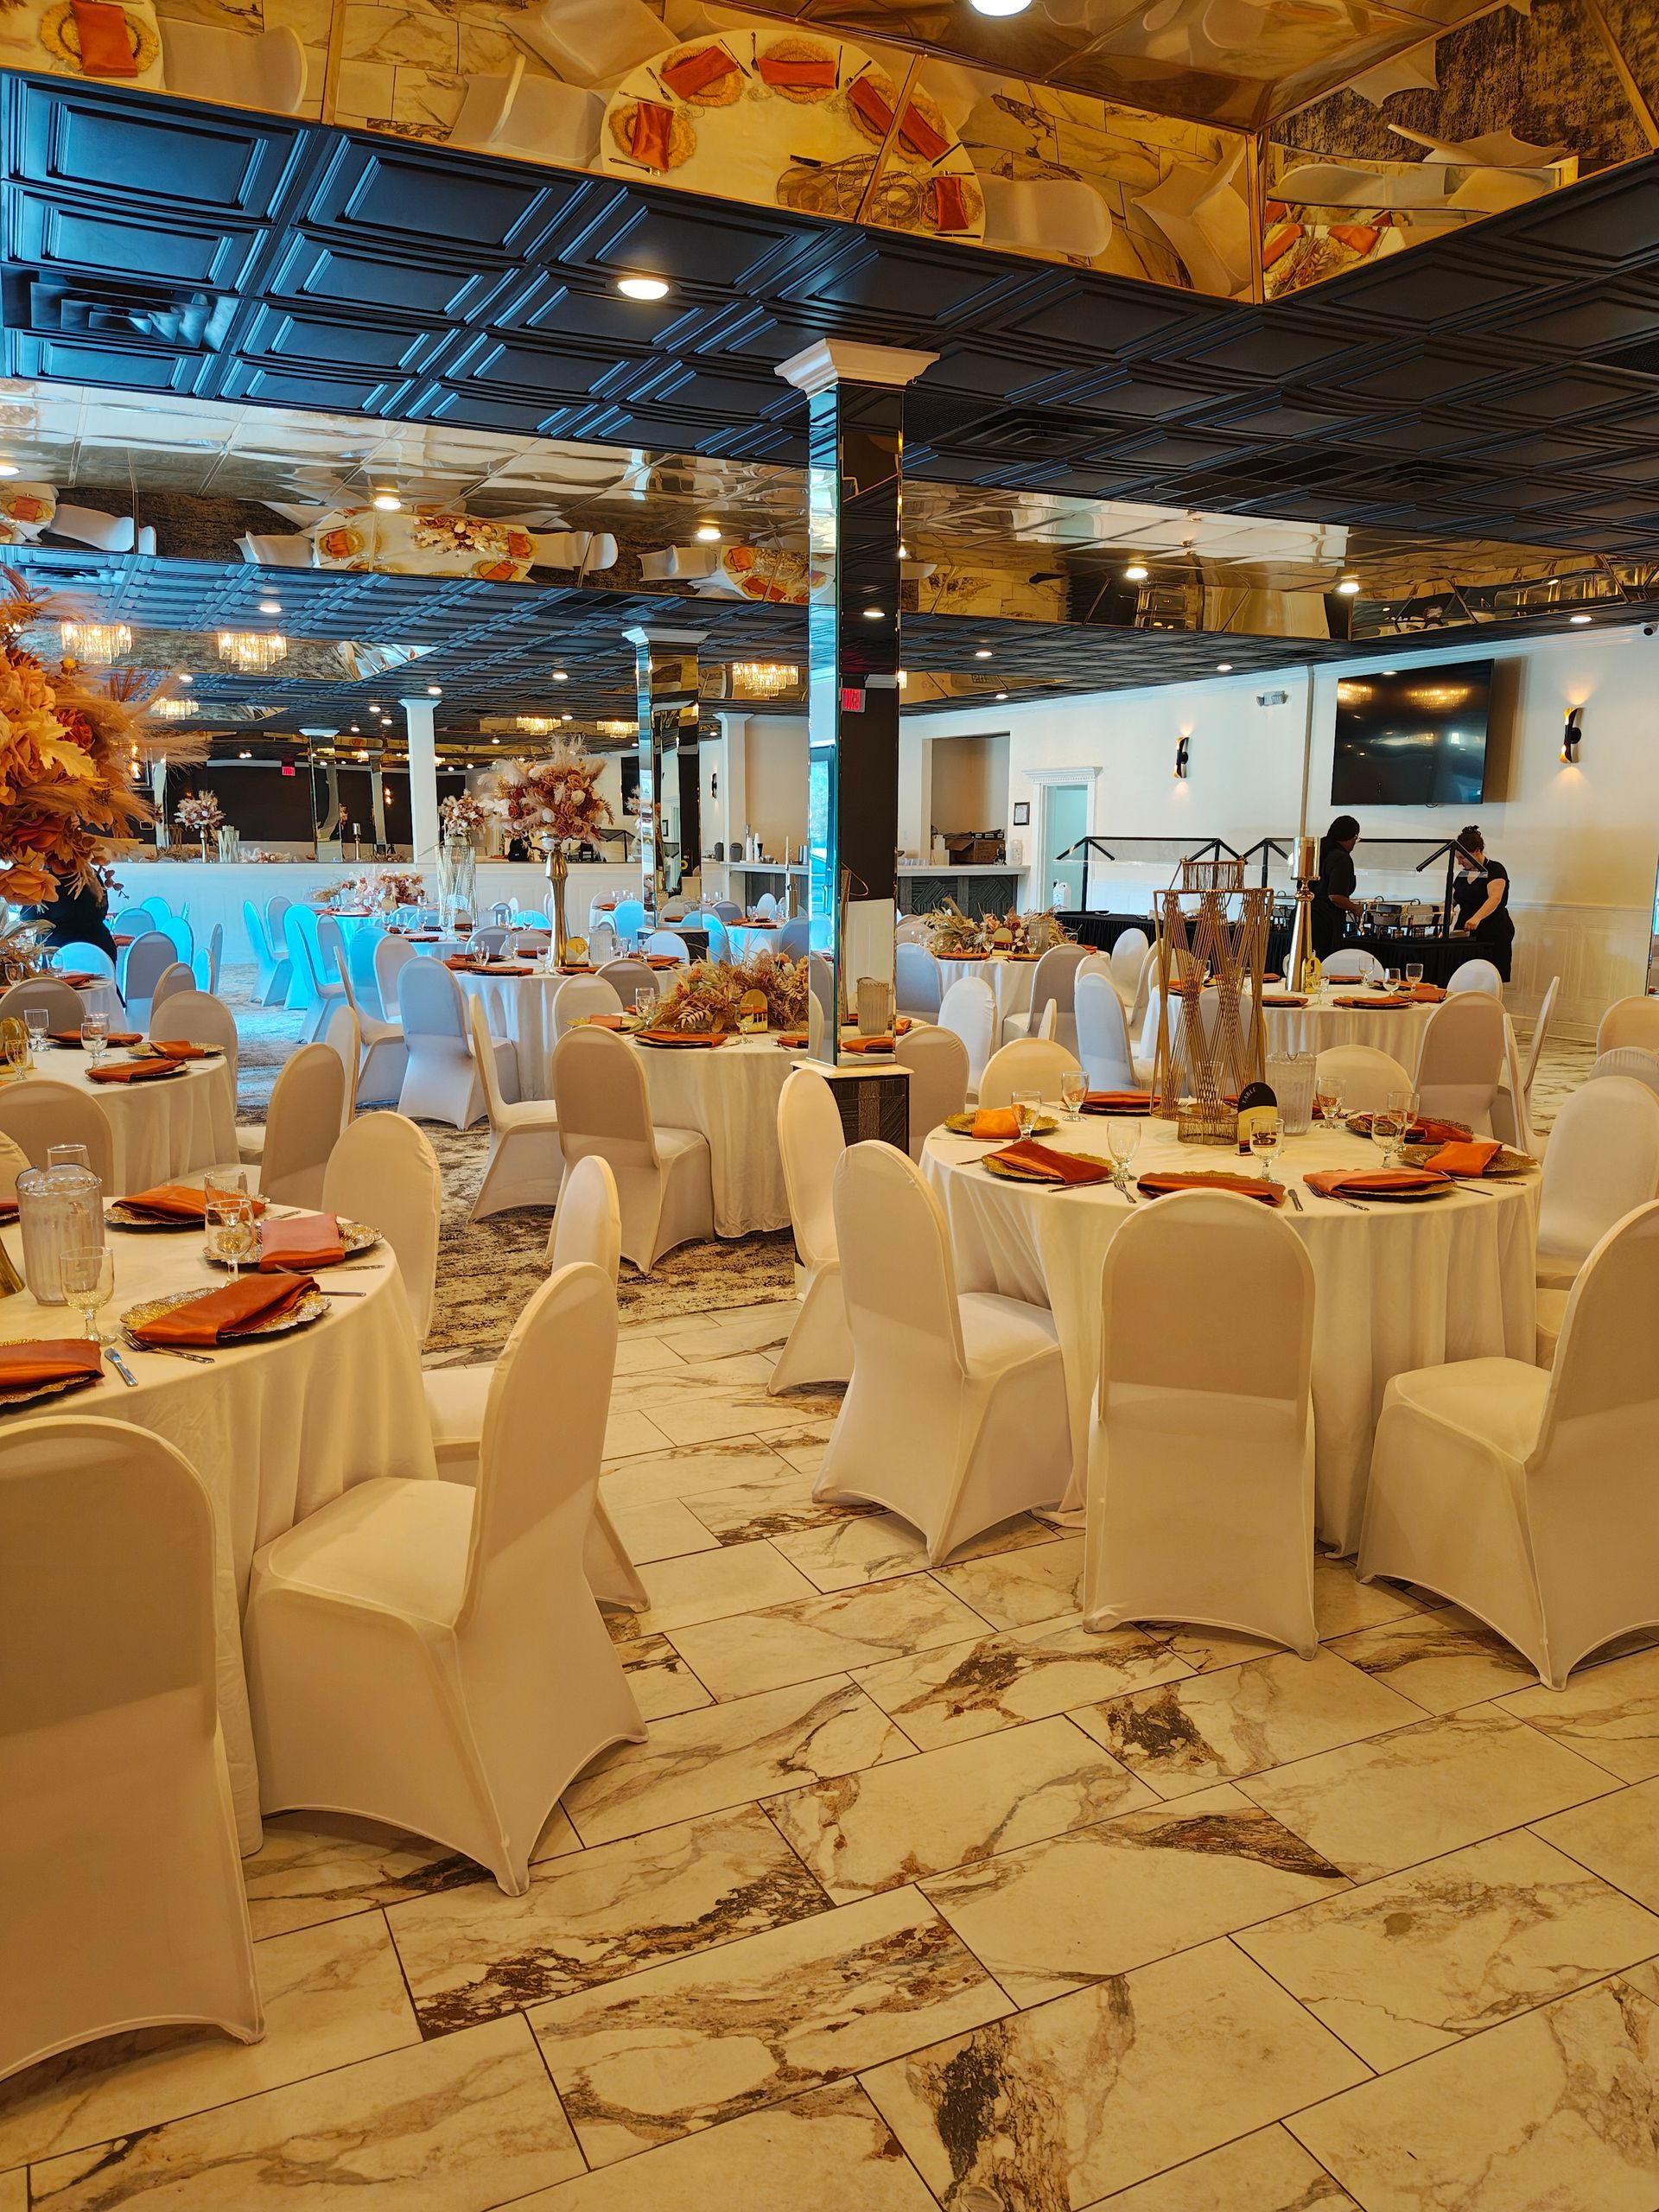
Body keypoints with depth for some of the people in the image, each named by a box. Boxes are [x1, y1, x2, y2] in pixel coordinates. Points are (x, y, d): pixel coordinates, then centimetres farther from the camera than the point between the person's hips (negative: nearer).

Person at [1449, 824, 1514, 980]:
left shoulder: (1495, 870, -4)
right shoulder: (1462, 875, 18)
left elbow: (1495, 899, -20)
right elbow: (1452, 901, 23)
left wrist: (1477, 918, -37)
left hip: (1492, 937, -6)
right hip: (1465, 938, 6)